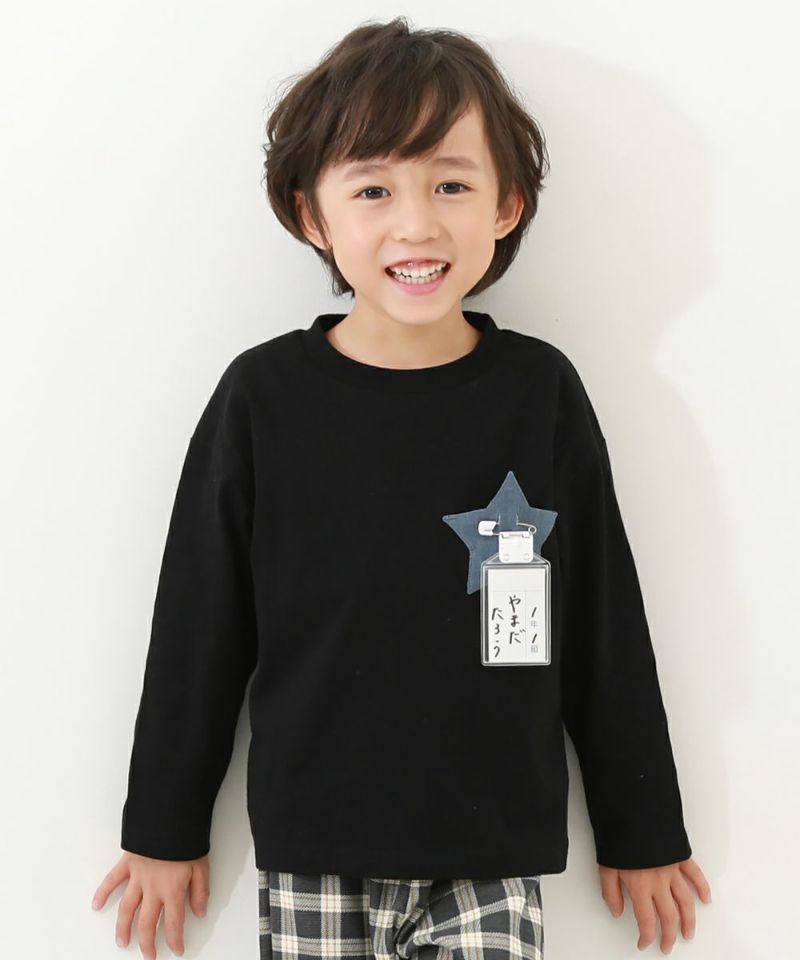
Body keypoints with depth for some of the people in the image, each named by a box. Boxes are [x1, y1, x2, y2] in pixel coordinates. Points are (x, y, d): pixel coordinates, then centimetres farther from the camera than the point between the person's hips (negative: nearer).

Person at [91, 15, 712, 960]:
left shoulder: (541, 391, -5)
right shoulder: (262, 396, -7)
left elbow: (608, 629, 2)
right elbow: (198, 629, 1)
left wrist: (643, 834, 8)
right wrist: (163, 830, 8)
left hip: (494, 859, 0)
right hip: (312, 860, 0)